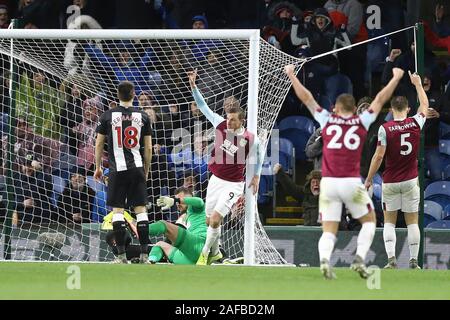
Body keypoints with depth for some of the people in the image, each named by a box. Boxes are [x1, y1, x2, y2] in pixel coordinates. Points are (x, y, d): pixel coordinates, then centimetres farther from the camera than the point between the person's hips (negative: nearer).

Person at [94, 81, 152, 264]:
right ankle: (144, 254, 0)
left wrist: (98, 167, 17)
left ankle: (121, 255, -3)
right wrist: (146, 171, 17)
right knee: (140, 209, 4)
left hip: (117, 169, -1)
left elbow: (99, 144, 5)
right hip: (137, 168, 1)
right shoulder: (143, 117, 3)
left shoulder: (107, 116, 0)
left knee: (117, 210, 1)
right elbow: (148, 148, 5)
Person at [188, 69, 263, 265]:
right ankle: (215, 253, 33)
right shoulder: (221, 125, -6)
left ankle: (205, 253, 0)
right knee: (209, 220, 11)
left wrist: (256, 177, 5)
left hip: (233, 184, -5)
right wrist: (193, 86, -11)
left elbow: (258, 158, 6)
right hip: (215, 180, 5)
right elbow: (203, 106, -3)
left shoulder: (250, 139, -14)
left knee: (215, 219, -16)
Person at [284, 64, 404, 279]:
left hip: (328, 182, 1)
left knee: (329, 230, 4)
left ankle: (324, 260, -25)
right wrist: (396, 78, 28)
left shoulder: (327, 120, 5)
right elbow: (380, 99, 16)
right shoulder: (361, 122, 4)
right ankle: (360, 258, -3)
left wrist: (291, 75, 24)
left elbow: (306, 97, 13)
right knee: (369, 220, 18)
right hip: (352, 182, -1)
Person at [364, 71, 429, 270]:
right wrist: (418, 84, 31)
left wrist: (369, 179, -2)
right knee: (412, 222, 7)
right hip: (411, 181, 2)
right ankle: (414, 261, 4)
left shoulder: (385, 129, -11)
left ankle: (391, 259, -7)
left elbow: (379, 156, -12)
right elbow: (424, 105, 17)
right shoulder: (416, 124, -3)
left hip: (390, 182, -2)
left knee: (389, 222, 6)